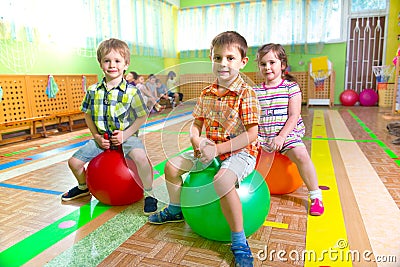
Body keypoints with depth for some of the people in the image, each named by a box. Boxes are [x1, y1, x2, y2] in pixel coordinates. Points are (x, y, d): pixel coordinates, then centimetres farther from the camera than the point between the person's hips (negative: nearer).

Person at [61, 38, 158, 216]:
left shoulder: (131, 91, -11)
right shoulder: (93, 91, 0)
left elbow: (142, 116, -7)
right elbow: (87, 115, 10)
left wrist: (125, 134, -16)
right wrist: (97, 137, -2)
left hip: (126, 136, -4)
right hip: (102, 138, 5)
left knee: (140, 157, -34)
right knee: (74, 161, 5)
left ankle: (149, 194, -12)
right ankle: (83, 187, 39)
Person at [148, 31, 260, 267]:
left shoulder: (246, 93, -16)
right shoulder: (207, 94, 5)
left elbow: (251, 134, -20)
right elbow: (197, 122, 12)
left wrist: (218, 149, -24)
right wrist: (196, 139, -12)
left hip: (240, 151, -7)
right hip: (210, 149, 8)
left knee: (223, 180, -37)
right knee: (172, 166, 8)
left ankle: (239, 241, -19)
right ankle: (176, 210, 33)